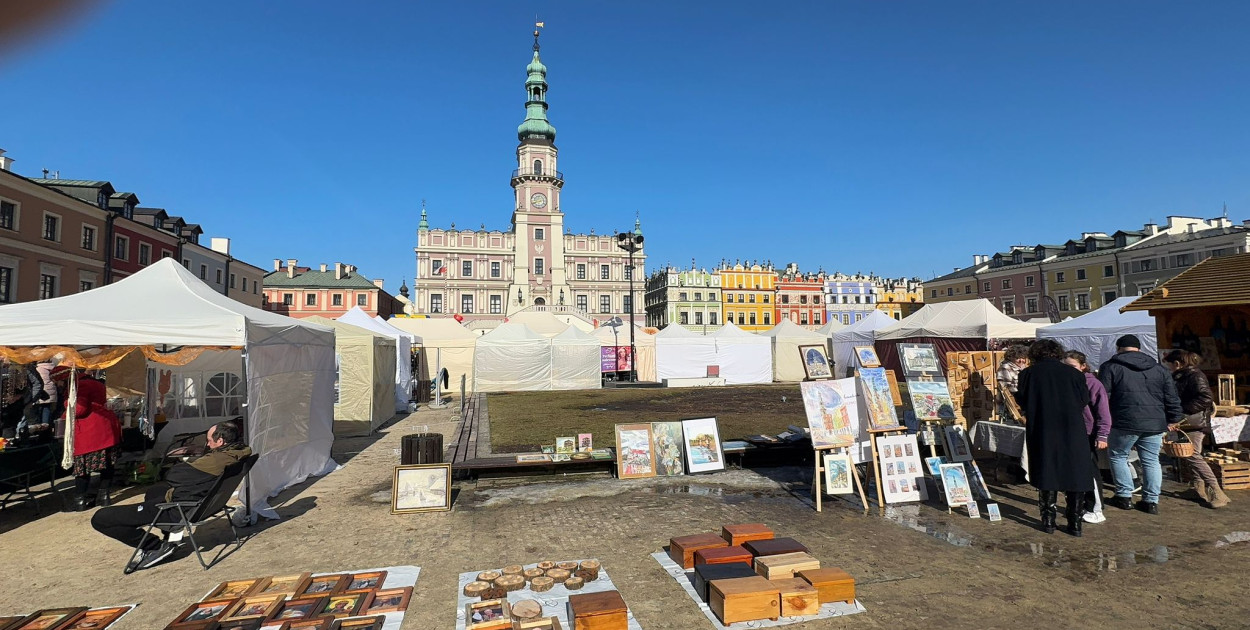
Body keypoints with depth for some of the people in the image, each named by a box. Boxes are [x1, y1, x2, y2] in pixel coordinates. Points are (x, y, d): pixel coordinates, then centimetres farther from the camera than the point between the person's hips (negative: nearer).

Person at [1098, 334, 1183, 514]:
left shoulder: (1110, 367, -2)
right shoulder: (1160, 369, 13)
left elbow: (1103, 397, -6)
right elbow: (1172, 398, 12)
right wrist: (1173, 420, 20)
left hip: (1125, 423, -4)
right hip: (1155, 424, 5)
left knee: (1117, 457, 12)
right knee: (1151, 461, 13)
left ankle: (1124, 496, 12)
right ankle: (1151, 501, 15)